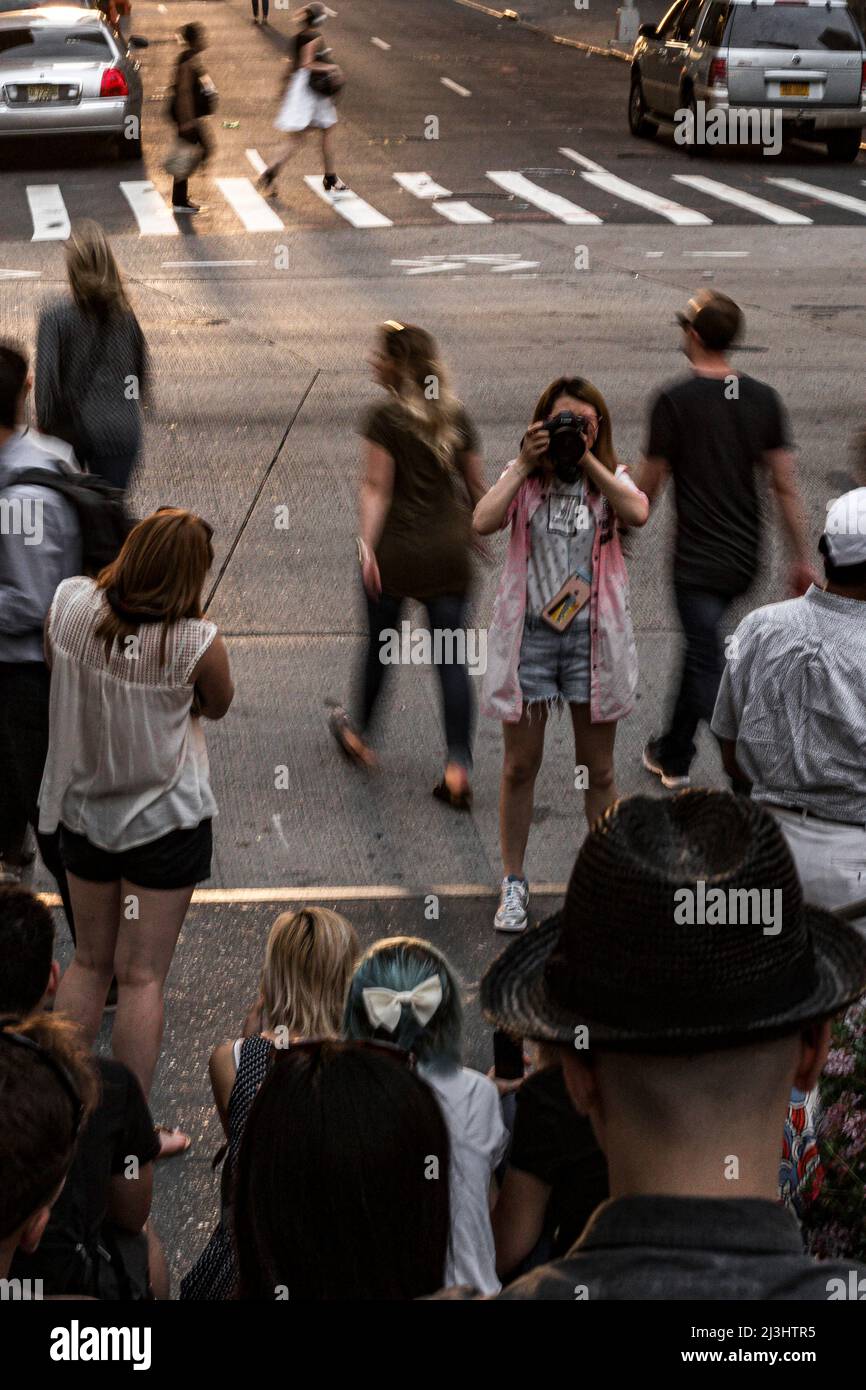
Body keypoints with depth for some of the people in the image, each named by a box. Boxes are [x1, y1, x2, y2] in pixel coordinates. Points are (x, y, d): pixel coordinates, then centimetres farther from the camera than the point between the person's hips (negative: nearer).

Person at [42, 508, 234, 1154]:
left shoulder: (70, 604, -11)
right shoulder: (197, 642, -22)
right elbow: (218, 707, -2)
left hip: (83, 808, 5)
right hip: (165, 820, -4)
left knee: (90, 961, 20)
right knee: (142, 975, 5)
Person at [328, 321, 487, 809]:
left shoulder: (385, 418, -10)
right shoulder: (457, 416, 3)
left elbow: (377, 488, -15)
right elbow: (475, 484, 9)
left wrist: (367, 545, -16)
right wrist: (478, 529, 24)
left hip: (397, 549, -3)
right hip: (450, 550, 3)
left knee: (382, 645, 16)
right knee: (452, 659, 3)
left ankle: (359, 735, 37)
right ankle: (458, 766, -4)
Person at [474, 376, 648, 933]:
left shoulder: (612, 478, 5)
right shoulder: (523, 478, 5)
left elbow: (637, 513, -19)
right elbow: (483, 522, -14)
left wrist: (589, 460, -13)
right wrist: (524, 464, -12)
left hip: (592, 634, 0)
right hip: (529, 632, 0)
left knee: (598, 771, 9)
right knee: (520, 766, 6)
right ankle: (514, 883, 18)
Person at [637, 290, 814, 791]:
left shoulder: (674, 401, -14)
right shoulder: (764, 399, -1)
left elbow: (649, 484, -7)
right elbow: (786, 485, -1)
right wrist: (802, 559, 5)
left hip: (699, 561, -6)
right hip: (746, 558, 6)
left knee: (711, 670, -1)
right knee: (702, 648, 24)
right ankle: (674, 757, 38)